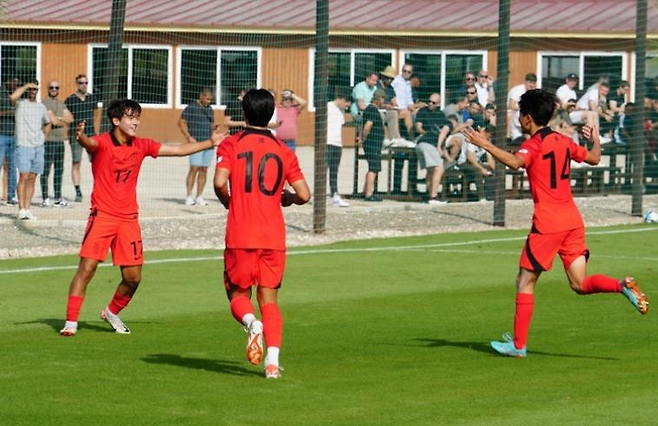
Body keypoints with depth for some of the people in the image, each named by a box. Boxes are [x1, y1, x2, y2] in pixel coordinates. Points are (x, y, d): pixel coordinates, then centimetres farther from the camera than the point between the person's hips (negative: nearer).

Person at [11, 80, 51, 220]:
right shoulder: (20, 104, -1)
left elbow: (47, 124, 29)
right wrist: (26, 85, -17)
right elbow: (13, 97, -25)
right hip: (23, 146, -5)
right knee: (24, 177, -11)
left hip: (38, 147, 5)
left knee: (32, 179, 5)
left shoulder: (41, 107, 14)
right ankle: (21, 209, -10)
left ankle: (27, 209, 9)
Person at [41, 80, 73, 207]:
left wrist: (59, 119, -11)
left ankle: (58, 198, 15)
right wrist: (64, 121, 1)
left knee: (59, 171, 10)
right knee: (46, 171, -6)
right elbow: (53, 120, -16)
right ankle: (45, 199, -5)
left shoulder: (61, 104, 18)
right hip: (48, 140, -8)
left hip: (60, 140, 8)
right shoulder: (45, 103, -8)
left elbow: (70, 118, 6)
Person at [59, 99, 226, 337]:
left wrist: (210, 143, 10)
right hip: (103, 215, -5)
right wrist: (80, 136, -58)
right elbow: (89, 143, -34)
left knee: (133, 277, 4)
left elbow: (179, 150, 13)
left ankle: (112, 313, 29)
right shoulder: (102, 143, -10)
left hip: (128, 218, 5)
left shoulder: (141, 146, 6)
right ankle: (71, 321, -6)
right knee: (87, 267, -12)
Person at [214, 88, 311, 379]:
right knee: (269, 299, 7)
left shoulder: (231, 145, 0)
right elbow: (304, 195, 2)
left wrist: (228, 202, 6)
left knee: (238, 294, 12)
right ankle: (273, 360, -9)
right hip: (274, 237, 2)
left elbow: (220, 182, -15)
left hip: (240, 237, -2)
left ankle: (251, 323, -21)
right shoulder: (283, 151, 7)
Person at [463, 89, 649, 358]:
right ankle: (622, 286, -18)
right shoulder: (563, 141, 12)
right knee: (580, 284, 8)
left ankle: (518, 345, 4)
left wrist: (485, 145, -28)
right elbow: (593, 158, 27)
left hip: (547, 224, -7)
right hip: (572, 220, 7)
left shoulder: (533, 145, -9)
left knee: (525, 281, 3)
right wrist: (596, 140, 46)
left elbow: (515, 162, -31)